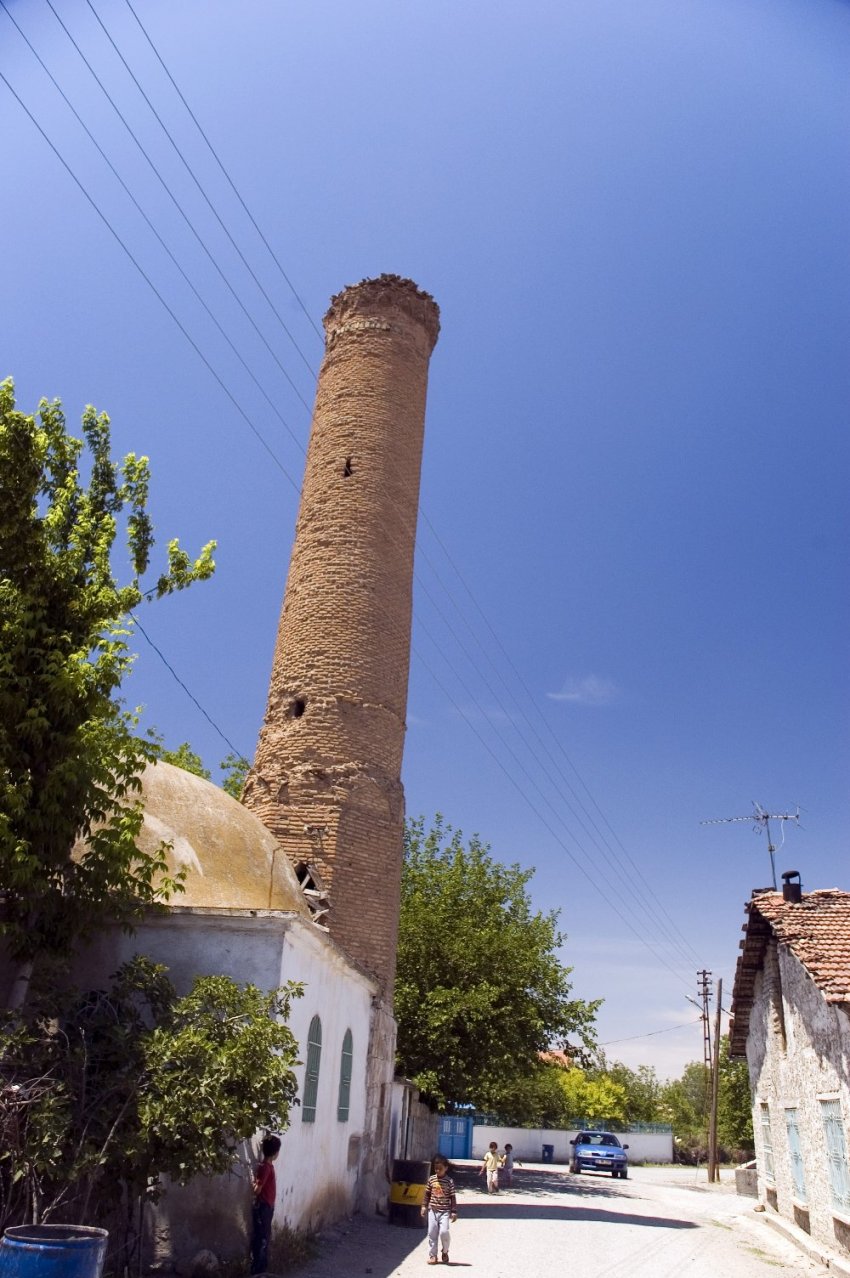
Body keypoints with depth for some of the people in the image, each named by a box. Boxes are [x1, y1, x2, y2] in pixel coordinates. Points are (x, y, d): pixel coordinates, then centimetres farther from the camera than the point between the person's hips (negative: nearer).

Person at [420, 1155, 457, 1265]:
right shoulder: (431, 1179, 1)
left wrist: (454, 1212, -4)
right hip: (432, 1210, 3)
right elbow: (427, 1194, 11)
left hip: (445, 1211, -3)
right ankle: (432, 1255, 18)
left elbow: (452, 1197, -3)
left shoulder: (449, 1181, -7)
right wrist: (424, 1206, 6)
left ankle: (445, 1252, 13)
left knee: (444, 1232, -14)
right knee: (432, 1233, 4)